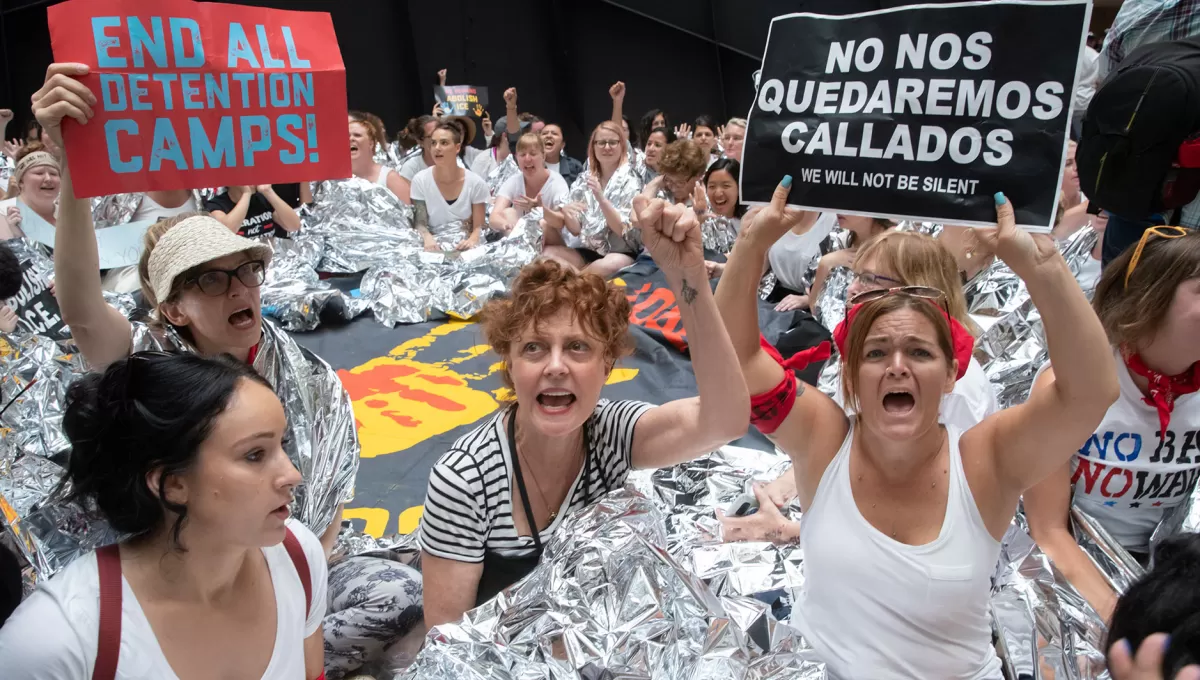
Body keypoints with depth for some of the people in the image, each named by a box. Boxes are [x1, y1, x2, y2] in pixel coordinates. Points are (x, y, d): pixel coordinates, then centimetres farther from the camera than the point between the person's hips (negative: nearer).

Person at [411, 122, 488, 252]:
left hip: (464, 248, 0)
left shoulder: (475, 183, -5)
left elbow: (478, 227, -1)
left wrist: (472, 241, -22)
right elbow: (420, 224, -1)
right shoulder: (420, 180, -3)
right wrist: (428, 238, -23)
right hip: (435, 247, 0)